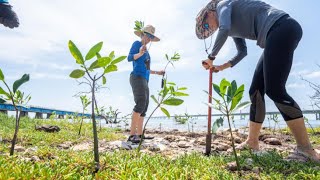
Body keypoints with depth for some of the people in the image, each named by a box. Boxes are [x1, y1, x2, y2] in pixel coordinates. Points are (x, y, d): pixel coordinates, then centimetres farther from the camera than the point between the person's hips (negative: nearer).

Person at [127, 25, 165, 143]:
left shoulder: (146, 51, 26)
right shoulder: (137, 44, 4)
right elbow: (130, 58, -12)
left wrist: (157, 72, 31)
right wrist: (139, 53, -29)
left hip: (144, 80, 9)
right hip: (137, 78, -9)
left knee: (144, 107, 2)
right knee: (140, 104, -23)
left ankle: (139, 134, 3)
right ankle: (132, 134, -23)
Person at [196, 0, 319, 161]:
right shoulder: (233, 25, 28)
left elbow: (224, 30, -17)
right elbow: (242, 51, 30)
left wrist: (211, 57, -6)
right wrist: (223, 67, 21)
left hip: (282, 28, -9)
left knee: (274, 90, -18)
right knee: (256, 91, 3)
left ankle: (305, 147, -12)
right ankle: (252, 141, 8)